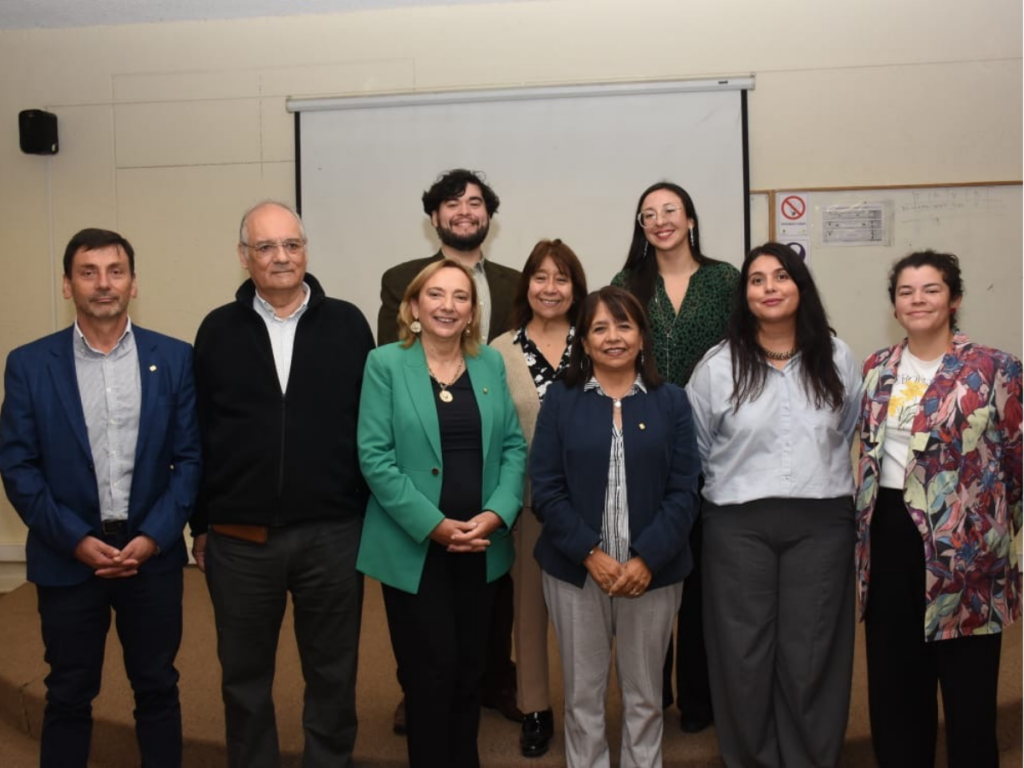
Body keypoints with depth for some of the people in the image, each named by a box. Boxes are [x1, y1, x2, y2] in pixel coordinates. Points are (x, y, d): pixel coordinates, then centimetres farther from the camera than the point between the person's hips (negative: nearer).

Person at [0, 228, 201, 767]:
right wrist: (76, 540, -11)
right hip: (67, 558, 0)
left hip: (153, 554, 1)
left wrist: (153, 536, -11)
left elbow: (192, 456, -2)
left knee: (157, 690, 13)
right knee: (68, 696, 13)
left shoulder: (174, 358, -1)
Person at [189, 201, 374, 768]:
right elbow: (198, 435, 5)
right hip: (239, 538, 1)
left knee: (333, 672, 14)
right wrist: (200, 524, 5)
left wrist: (372, 513, 0)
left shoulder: (347, 324, 0)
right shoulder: (219, 330, 2)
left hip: (332, 533, -1)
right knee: (244, 675, 16)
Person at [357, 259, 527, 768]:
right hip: (414, 547, -4)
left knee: (469, 668, 15)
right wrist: (433, 525, -16)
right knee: (431, 672, 5)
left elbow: (513, 446, 4)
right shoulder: (385, 364, -5)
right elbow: (374, 456, -11)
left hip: (481, 546, 4)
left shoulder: (490, 364, 7)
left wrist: (496, 514, -11)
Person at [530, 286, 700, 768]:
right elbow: (546, 489, -4)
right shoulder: (560, 400, 2)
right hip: (576, 569, 0)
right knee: (582, 695, 11)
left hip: (652, 571, 1)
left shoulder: (671, 402, 4)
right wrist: (591, 554, -14)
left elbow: (683, 491, -2)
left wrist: (647, 559, -13)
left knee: (644, 695, 14)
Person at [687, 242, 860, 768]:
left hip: (821, 522, 1)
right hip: (739, 525, -1)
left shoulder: (836, 358, 4)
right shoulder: (718, 365, -2)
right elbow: (696, 446, 5)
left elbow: (847, 434, 16)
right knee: (744, 650, 6)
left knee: (810, 650, 8)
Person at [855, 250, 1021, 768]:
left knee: (966, 682, 6)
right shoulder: (877, 368, 8)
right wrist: (866, 524, 14)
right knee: (893, 676, 15)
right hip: (888, 537, 5)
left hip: (961, 544, -4)